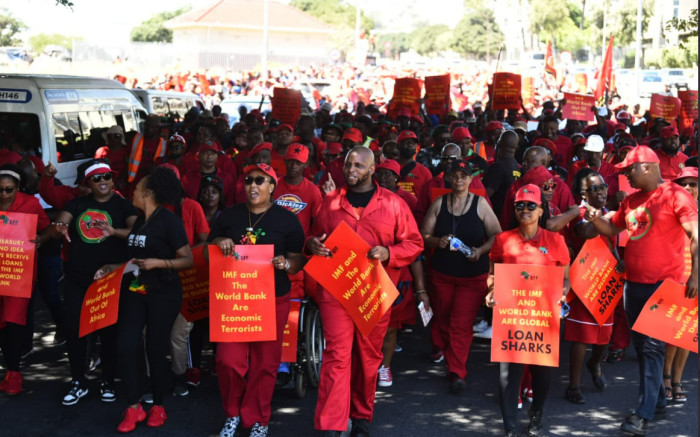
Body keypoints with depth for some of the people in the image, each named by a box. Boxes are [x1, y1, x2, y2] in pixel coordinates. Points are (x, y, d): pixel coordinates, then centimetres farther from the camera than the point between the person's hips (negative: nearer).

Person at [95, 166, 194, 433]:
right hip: (134, 290, 6)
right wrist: (113, 268, 7)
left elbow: (188, 260, -14)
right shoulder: (139, 220, 11)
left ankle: (158, 406, 19)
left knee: (156, 350, 2)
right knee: (126, 346, -4)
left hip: (163, 293, -6)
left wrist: (158, 263, -23)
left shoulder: (169, 221, -11)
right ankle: (133, 408, 6)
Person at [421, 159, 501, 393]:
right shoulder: (439, 203, 4)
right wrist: (437, 241, -16)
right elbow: (424, 235, 4)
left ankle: (457, 373, -4)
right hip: (442, 274, 3)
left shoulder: (480, 203, -2)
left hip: (473, 276, -3)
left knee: (461, 325, -9)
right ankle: (451, 362, 25)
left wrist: (481, 250, -17)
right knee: (445, 322, 9)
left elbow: (497, 235, -1)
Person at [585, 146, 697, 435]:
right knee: (641, 346, 13)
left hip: (663, 284, -8)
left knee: (652, 347, -9)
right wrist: (596, 219, 0)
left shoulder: (675, 195, -9)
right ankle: (658, 401, 27)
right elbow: (612, 229, 21)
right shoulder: (631, 200, 12)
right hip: (634, 283, 8)